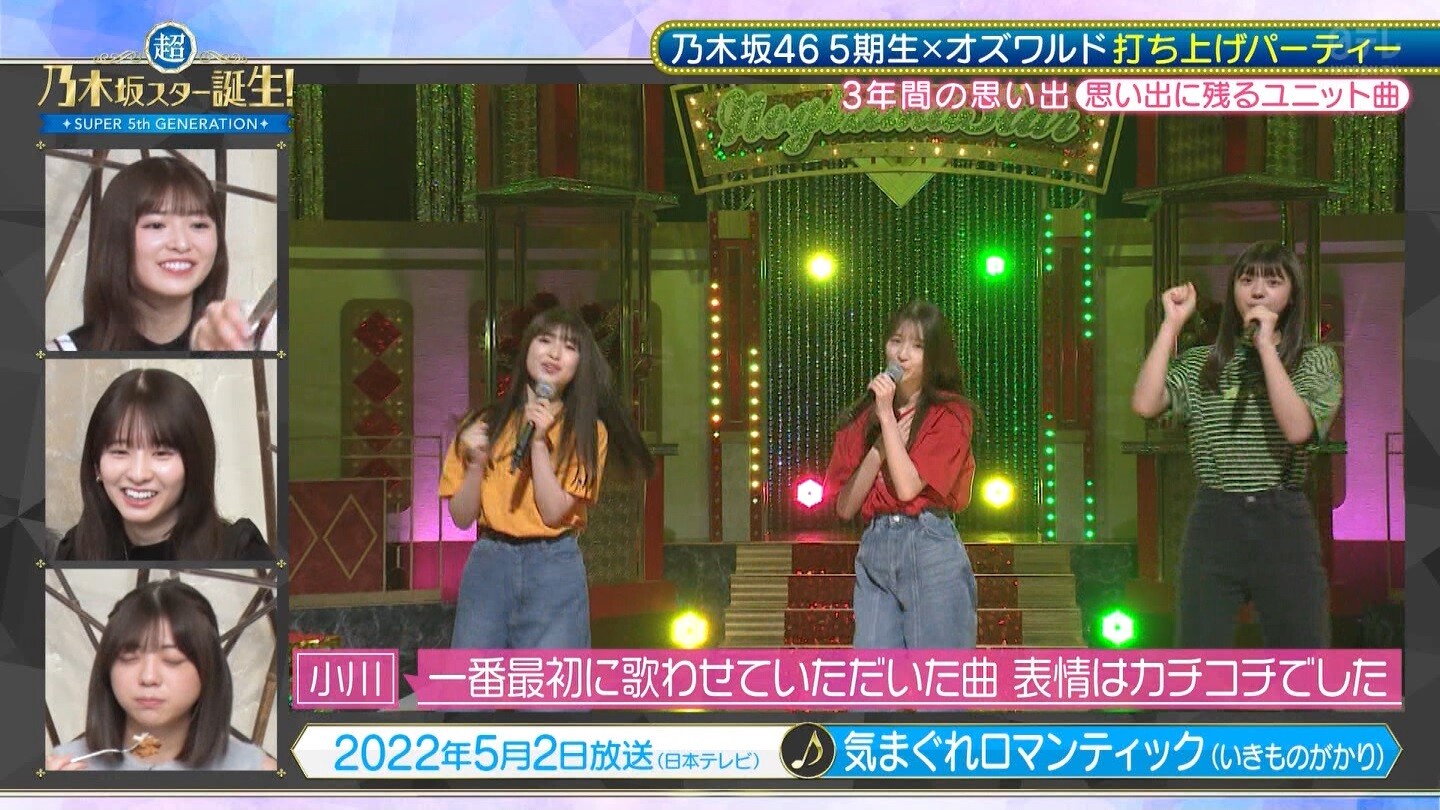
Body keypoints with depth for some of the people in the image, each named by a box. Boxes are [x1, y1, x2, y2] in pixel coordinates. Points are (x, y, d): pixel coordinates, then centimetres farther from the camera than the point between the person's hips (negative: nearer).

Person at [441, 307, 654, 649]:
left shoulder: (587, 432, 4)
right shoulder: (485, 423, 7)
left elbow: (554, 512, -6)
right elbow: (462, 517, 6)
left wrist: (539, 443, -12)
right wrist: (476, 463, -10)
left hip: (555, 570, -2)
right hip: (488, 565, 2)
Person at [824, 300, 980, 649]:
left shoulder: (950, 414, 1)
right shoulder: (862, 418, 15)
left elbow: (908, 487, -11)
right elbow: (845, 507, 6)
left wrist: (887, 416, -6)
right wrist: (882, 444, -4)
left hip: (931, 554, -4)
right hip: (873, 551, 5)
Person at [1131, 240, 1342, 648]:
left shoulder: (1316, 360, 5)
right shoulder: (1201, 363, 8)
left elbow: (1298, 428, -15)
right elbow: (1145, 404, -11)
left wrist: (1266, 344, -14)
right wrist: (1172, 324, -6)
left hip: (1285, 523, -1)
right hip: (1213, 523, 1)